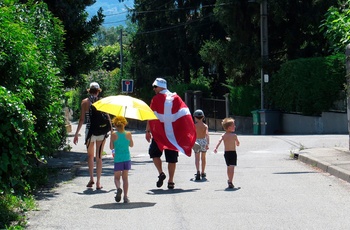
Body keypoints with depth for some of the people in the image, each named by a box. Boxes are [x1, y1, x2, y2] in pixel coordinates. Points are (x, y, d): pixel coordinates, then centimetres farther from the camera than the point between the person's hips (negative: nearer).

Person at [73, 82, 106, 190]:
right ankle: (98, 182, 2)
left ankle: (91, 178, 6)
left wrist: (76, 133, 3)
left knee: (90, 156, 18)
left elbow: (82, 119, -2)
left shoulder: (84, 102, 0)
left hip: (89, 131, 0)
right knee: (99, 157, 5)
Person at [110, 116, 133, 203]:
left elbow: (111, 147, -1)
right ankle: (125, 197, 6)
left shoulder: (114, 134, -10)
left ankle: (118, 188, -22)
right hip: (127, 159, 2)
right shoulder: (128, 134, -3)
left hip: (118, 159, -2)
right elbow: (131, 145, 11)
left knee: (117, 177, 9)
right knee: (125, 178, 10)